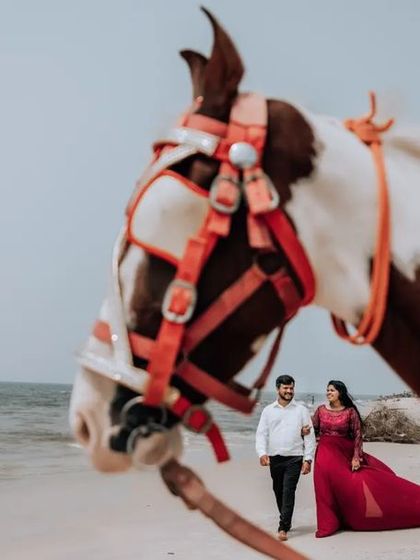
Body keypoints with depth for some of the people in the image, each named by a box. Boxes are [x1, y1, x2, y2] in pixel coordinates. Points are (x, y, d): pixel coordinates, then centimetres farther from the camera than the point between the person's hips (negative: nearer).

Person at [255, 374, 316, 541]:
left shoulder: (301, 410, 5)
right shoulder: (268, 410, 9)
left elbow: (310, 436, 3)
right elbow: (261, 434, 4)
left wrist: (308, 459, -4)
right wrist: (262, 453, -13)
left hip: (294, 458, -3)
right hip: (274, 458, 3)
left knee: (288, 492, -12)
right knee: (278, 492, 12)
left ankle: (283, 528, -11)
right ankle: (286, 521, 30)